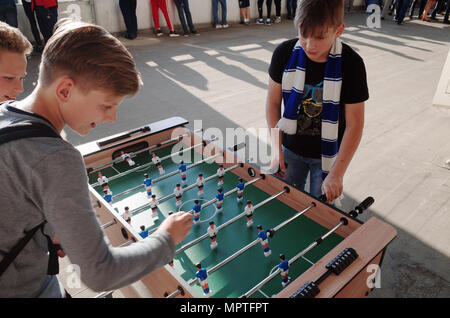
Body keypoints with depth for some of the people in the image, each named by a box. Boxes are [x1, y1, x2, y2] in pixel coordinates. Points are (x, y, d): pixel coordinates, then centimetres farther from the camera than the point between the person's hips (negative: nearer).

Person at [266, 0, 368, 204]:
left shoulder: (351, 64, -19)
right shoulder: (284, 53, -13)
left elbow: (354, 124, -16)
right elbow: (273, 102, -3)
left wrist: (337, 174, -20)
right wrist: (276, 147, -9)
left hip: (327, 155, -2)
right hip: (290, 149, 2)